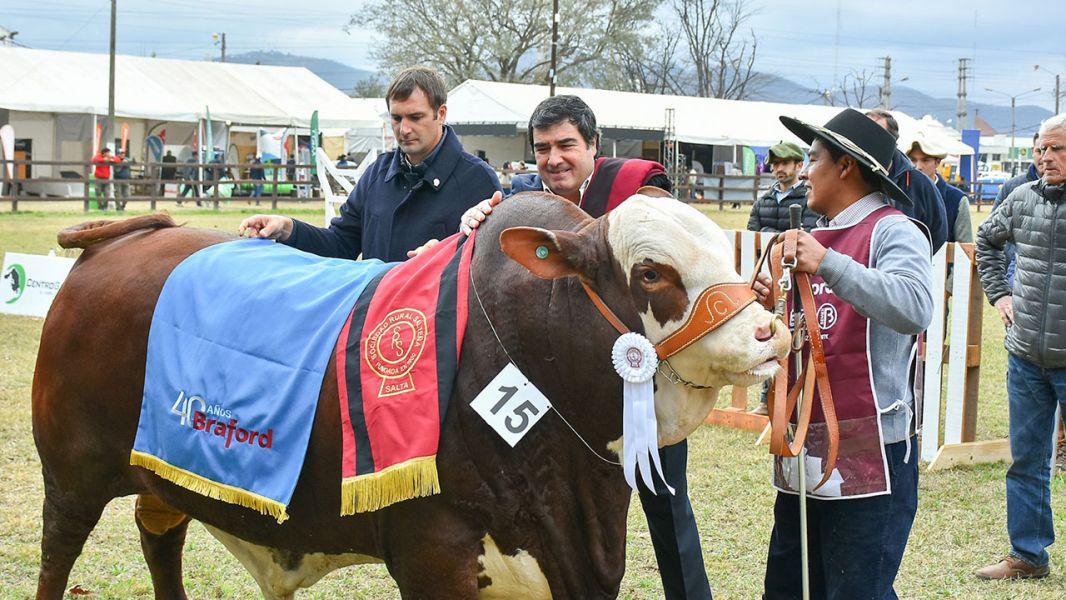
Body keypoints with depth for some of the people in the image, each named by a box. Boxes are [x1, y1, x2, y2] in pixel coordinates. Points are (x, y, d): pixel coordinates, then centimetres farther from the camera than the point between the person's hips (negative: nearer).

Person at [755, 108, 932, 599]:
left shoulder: (892, 232, -10)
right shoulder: (813, 238, 16)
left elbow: (913, 310, -30)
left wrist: (827, 264, -33)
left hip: (867, 453, -8)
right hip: (802, 454, 8)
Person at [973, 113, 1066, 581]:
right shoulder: (1022, 199, 5)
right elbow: (986, 240, 25)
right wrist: (998, 293, 15)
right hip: (1025, 357, 5)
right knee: (1026, 461, 12)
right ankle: (1027, 555, 23)